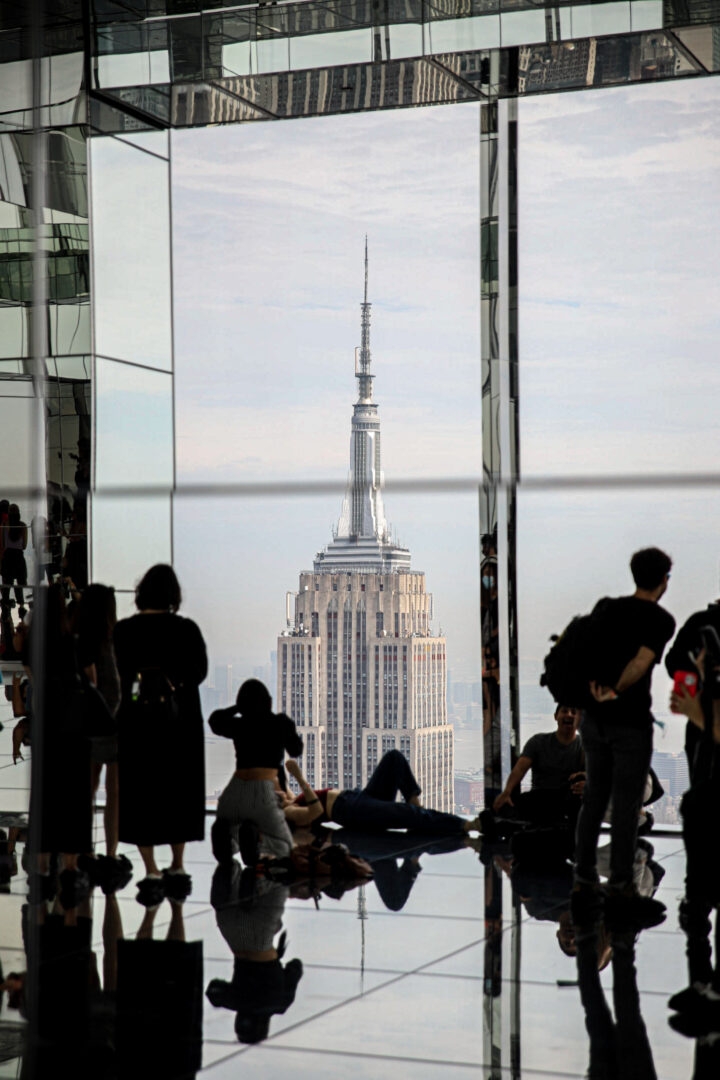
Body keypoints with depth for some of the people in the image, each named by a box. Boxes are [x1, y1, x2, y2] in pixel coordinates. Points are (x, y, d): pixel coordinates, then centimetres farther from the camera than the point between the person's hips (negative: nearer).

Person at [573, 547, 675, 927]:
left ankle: (583, 882, 16)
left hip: (594, 720, 6)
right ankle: (620, 890, 6)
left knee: (593, 799, 14)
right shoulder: (661, 620, -10)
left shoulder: (605, 607, 7)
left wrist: (595, 689, 0)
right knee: (626, 806, 2)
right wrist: (615, 692, -11)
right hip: (631, 722, -5)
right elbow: (641, 662, -22)